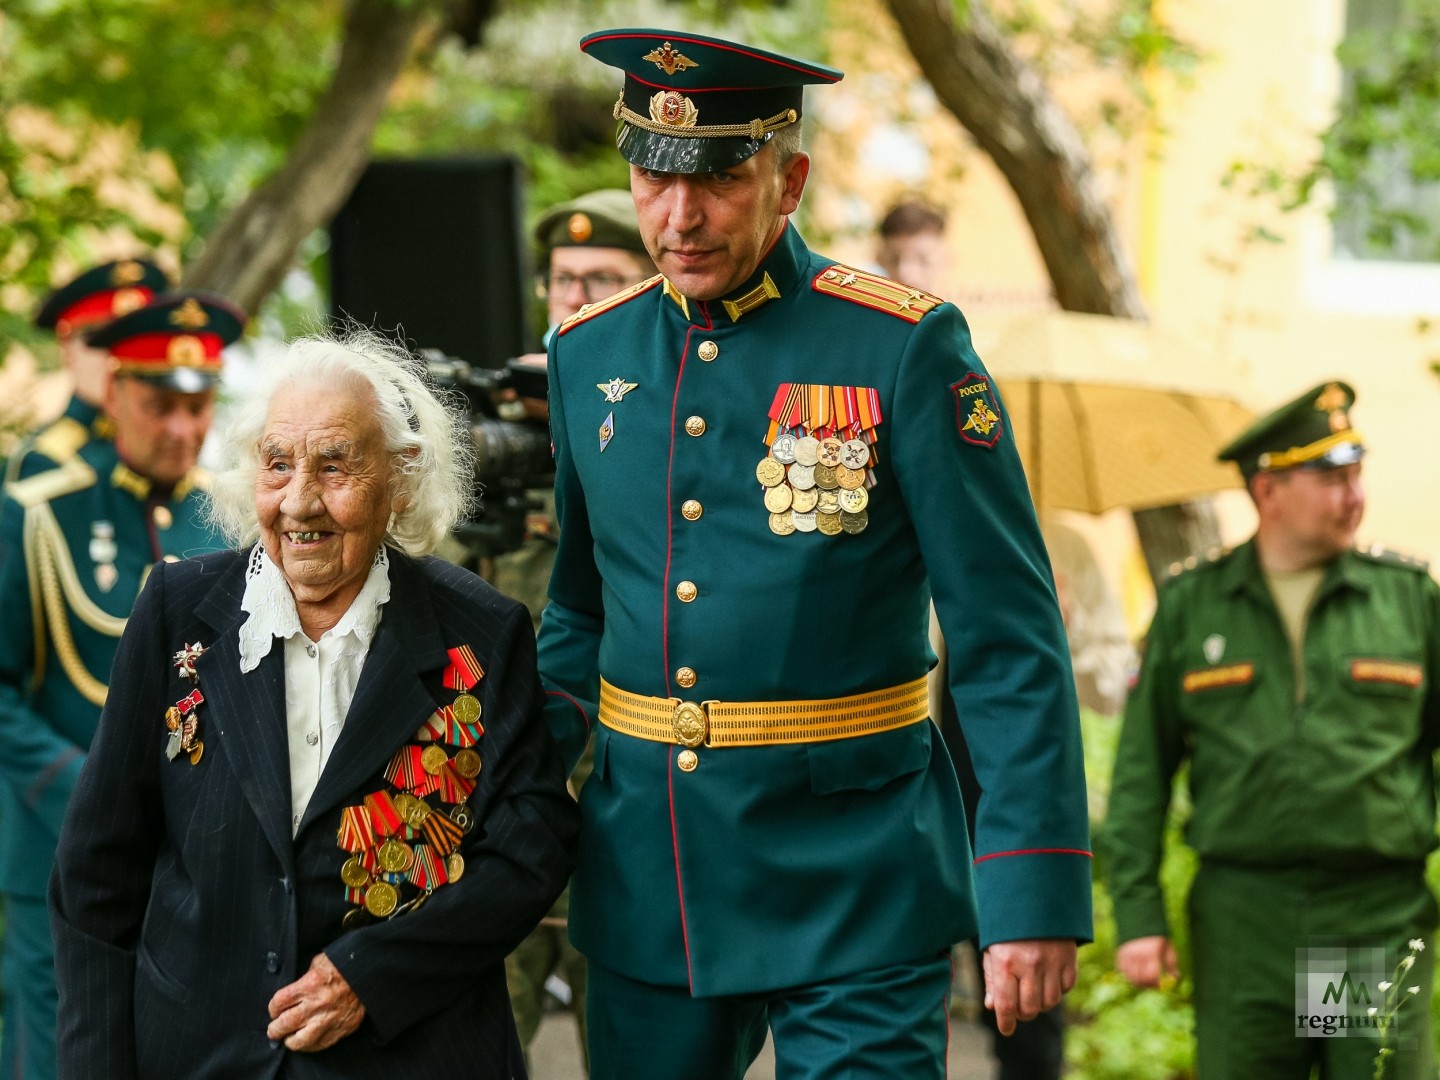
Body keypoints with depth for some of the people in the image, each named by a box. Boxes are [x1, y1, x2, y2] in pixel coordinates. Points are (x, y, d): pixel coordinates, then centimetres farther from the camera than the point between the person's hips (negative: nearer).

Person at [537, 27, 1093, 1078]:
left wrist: (1035, 893, -16)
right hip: (644, 887, 5)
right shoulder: (588, 354, 6)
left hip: (853, 893, -4)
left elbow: (1011, 644, -10)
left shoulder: (906, 349, -9)